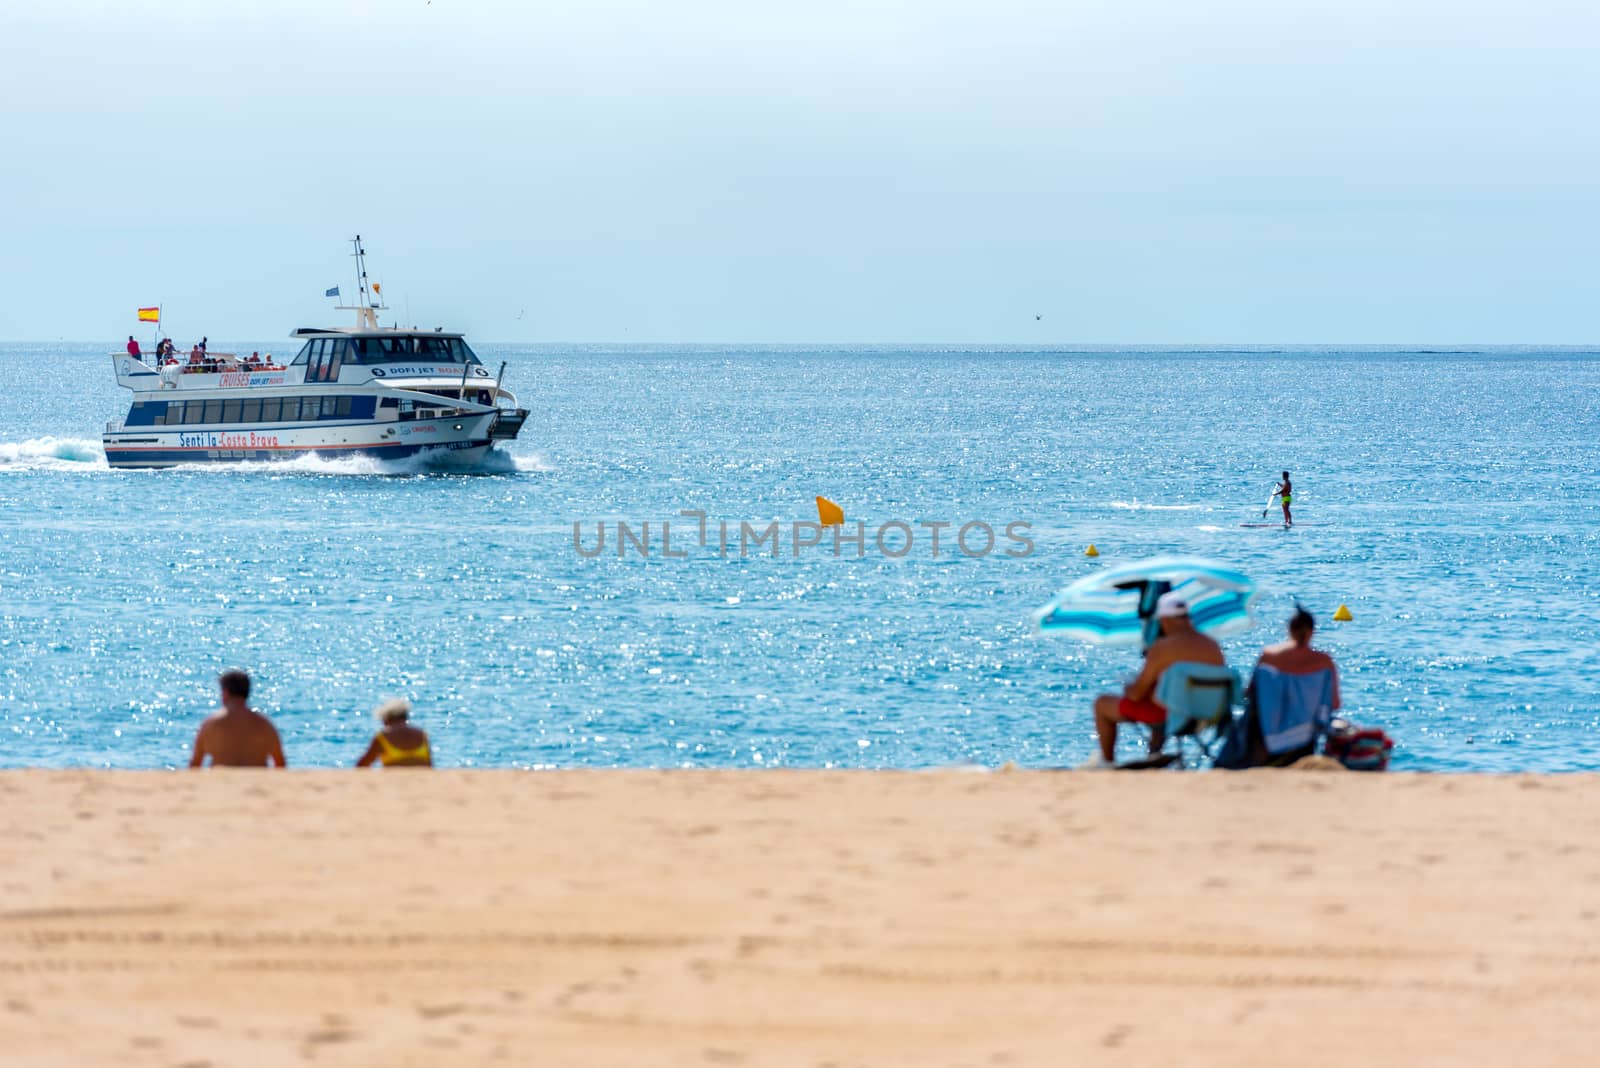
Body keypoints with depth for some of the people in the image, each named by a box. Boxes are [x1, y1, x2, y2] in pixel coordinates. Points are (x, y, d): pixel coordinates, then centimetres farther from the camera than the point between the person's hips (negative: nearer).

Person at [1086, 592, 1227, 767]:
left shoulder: (1162, 647, -18)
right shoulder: (1213, 647, -2)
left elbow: (1136, 693, -14)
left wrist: (1128, 688, 9)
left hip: (1166, 716, -6)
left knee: (1102, 704, 17)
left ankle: (1107, 762, 32)